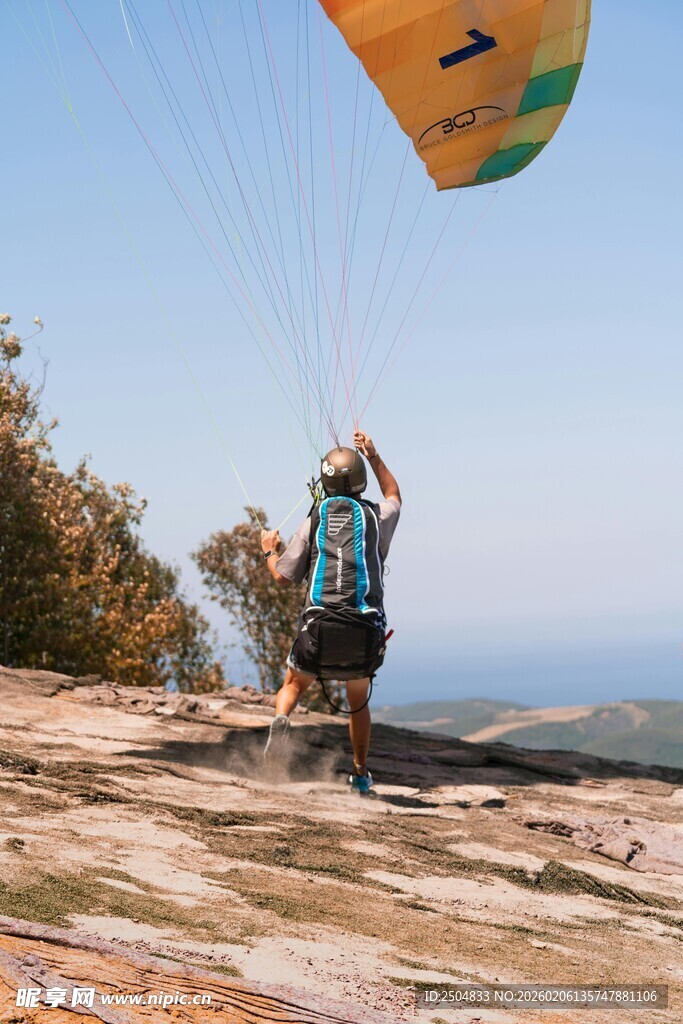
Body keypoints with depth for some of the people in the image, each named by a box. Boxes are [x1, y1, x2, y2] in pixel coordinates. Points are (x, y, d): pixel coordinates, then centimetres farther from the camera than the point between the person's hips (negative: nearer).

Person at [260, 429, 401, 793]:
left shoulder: (314, 520, 4)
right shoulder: (376, 517, 6)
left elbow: (283, 576, 8)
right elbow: (394, 496, 33)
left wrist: (270, 551, 27)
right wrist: (373, 456, 33)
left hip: (319, 629, -1)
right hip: (365, 631, 1)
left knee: (293, 685, 23)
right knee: (358, 702, 26)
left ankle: (281, 721, -8)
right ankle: (360, 773, 29)